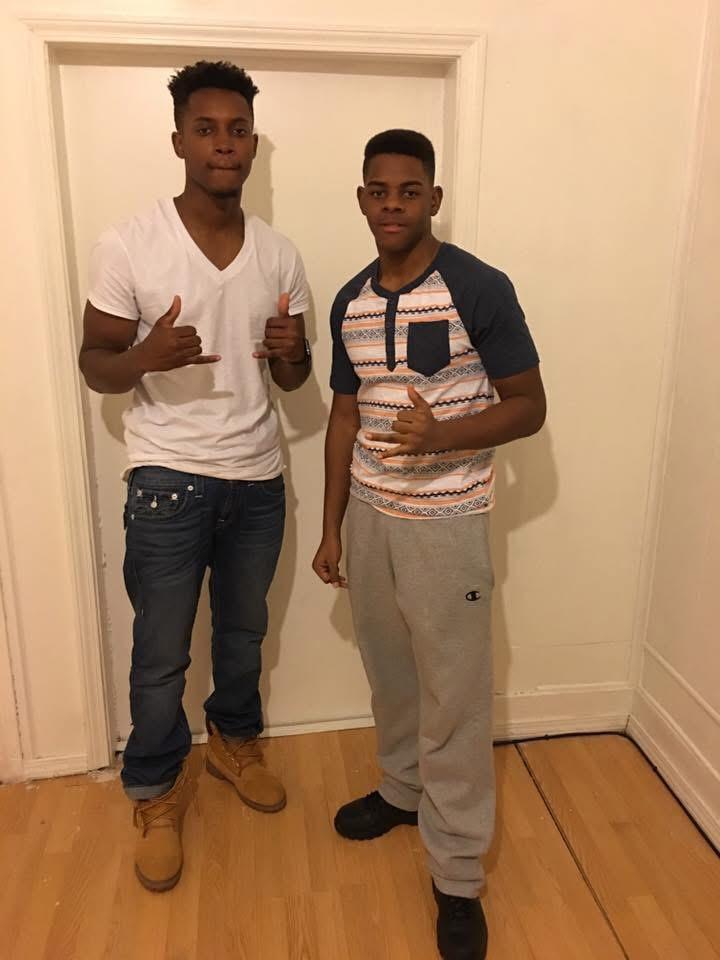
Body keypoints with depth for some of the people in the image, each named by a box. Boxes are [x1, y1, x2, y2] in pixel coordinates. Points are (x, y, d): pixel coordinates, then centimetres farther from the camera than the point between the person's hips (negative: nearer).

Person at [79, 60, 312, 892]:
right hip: (168, 481, -3)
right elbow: (94, 366, -5)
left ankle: (234, 740, 45)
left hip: (258, 479, 4)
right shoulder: (127, 246, -9)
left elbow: (291, 380, 8)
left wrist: (291, 353, -16)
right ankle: (156, 793, 30)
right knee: (161, 654, 7)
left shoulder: (279, 255, 2)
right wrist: (146, 357, -27)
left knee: (243, 631, 20)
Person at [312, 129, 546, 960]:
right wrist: (330, 528, 9)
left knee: (454, 697, 4)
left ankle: (457, 876, 20)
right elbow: (345, 417, 10)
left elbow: (529, 407, -9)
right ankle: (402, 790, 45)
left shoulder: (479, 289, -12)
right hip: (368, 515, 6)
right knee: (389, 672, 20)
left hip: (446, 522, -5)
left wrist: (441, 435, -27)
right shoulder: (349, 302, 5)